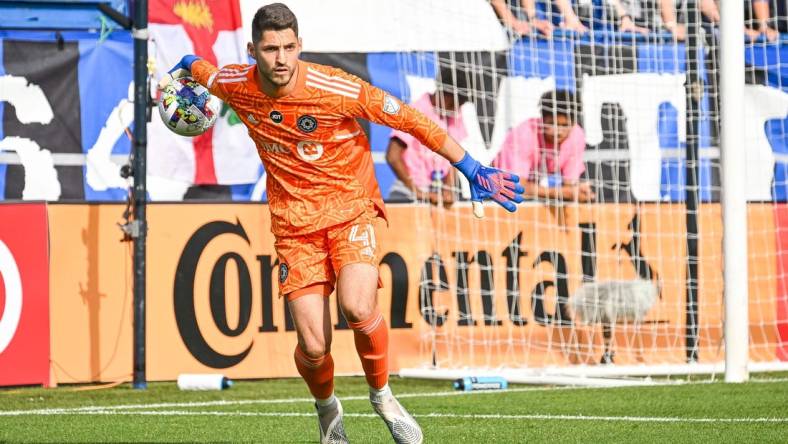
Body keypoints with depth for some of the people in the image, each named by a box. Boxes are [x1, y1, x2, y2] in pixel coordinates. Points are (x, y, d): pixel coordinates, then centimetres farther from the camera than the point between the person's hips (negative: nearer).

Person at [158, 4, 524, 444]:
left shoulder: (335, 88, -19)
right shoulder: (237, 86, -8)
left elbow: (410, 119, -11)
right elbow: (194, 66, 17)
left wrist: (473, 171, -9)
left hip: (351, 209, -2)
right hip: (294, 222, 2)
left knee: (358, 308, -29)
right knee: (313, 347, -9)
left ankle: (382, 395, 1)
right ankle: (327, 408, 27)